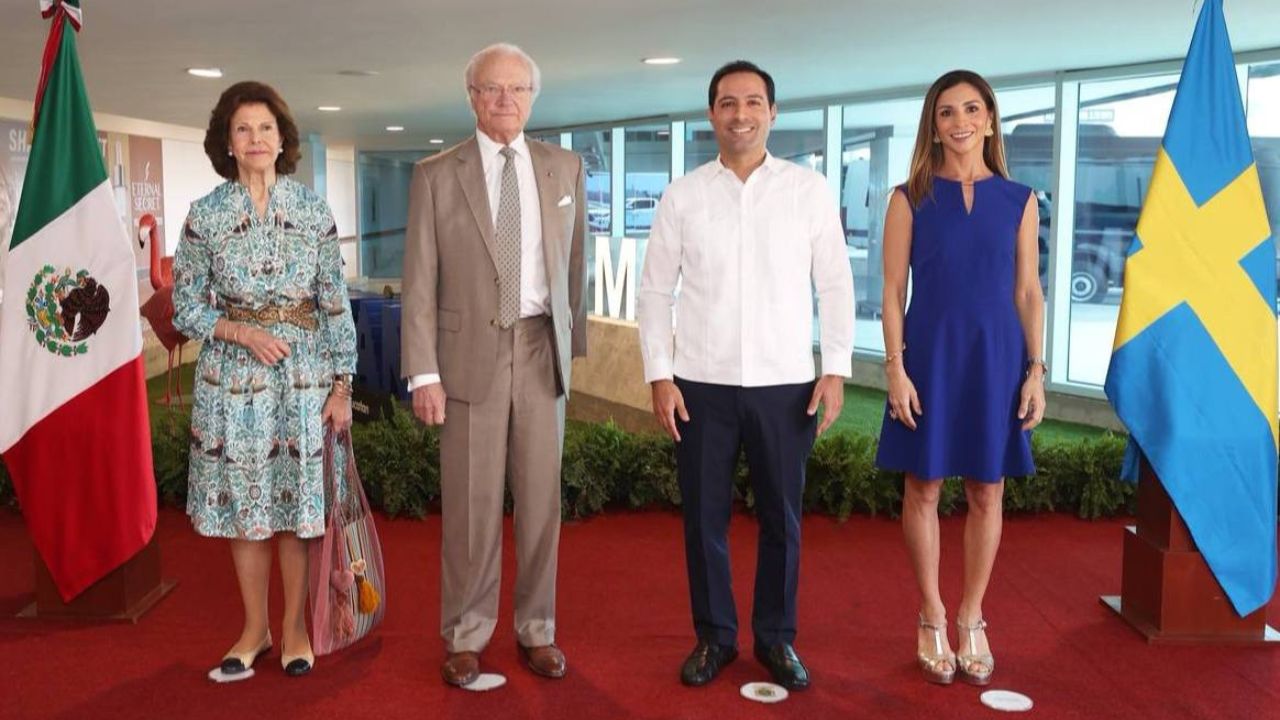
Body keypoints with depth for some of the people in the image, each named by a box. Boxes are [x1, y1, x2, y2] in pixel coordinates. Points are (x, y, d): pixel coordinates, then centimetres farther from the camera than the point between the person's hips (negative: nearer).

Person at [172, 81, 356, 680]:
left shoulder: (313, 209, 2)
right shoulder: (206, 214, 1)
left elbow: (335, 300, 2)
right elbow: (186, 307, 4)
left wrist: (342, 384, -2)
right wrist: (243, 332, -13)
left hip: (305, 372, 0)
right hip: (233, 374, 0)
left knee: (299, 501, 5)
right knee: (244, 501, 7)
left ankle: (295, 626, 21)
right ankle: (255, 627, 23)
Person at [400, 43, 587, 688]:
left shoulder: (565, 168, 7)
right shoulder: (436, 175, 0)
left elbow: (574, 264, 13)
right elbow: (419, 282, -3)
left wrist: (574, 343, 12)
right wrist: (424, 373, -8)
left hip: (542, 351, 2)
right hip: (471, 353, -2)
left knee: (541, 498, 9)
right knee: (471, 504, 3)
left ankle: (536, 629, 24)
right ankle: (466, 635, 20)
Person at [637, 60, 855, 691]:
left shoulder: (809, 190, 1)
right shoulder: (681, 195, 2)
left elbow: (835, 285, 3)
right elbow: (655, 291, 4)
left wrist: (836, 369, -4)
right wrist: (659, 376, -3)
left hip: (785, 383, 0)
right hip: (702, 384, 0)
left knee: (781, 518, 9)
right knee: (704, 517, 8)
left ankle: (776, 637, 27)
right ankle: (713, 635, 25)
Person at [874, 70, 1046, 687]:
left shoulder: (1018, 200, 5)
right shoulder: (911, 199, 1)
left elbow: (1028, 293, 6)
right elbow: (893, 292, -1)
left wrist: (1037, 369, -1)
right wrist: (896, 368, -9)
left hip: (996, 358, 1)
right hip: (931, 356, -1)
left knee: (986, 492, 7)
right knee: (923, 489, 5)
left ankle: (972, 620, 23)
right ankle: (931, 620, 21)